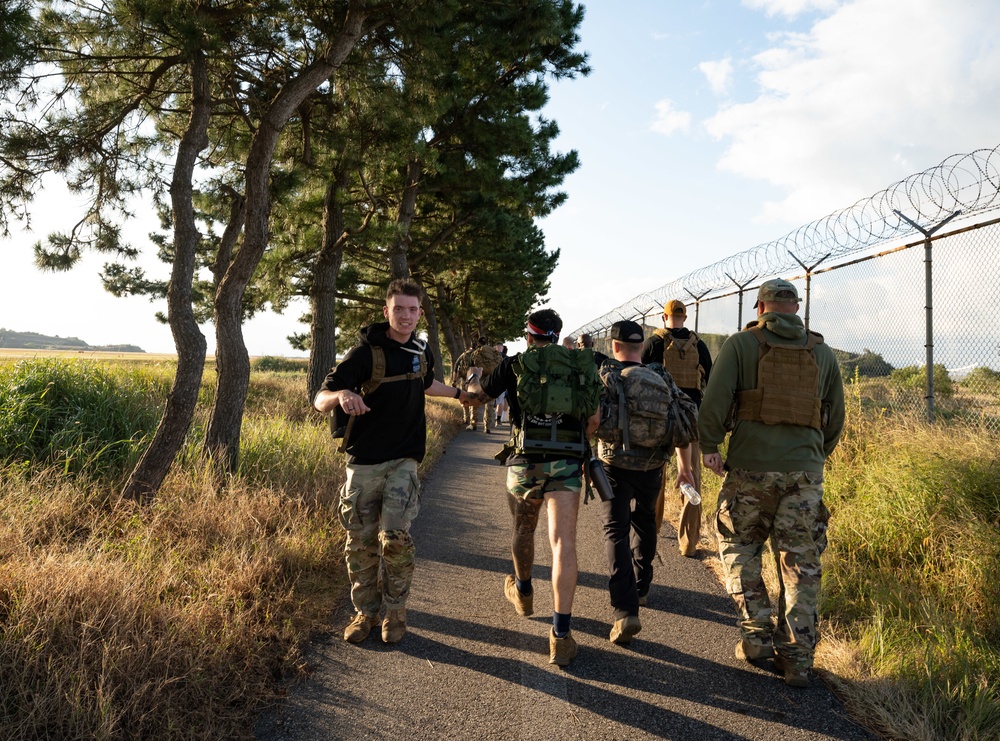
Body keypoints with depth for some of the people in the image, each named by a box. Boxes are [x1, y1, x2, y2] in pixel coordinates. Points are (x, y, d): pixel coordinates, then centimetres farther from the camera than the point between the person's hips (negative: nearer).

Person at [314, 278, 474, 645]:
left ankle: (396, 611, 8)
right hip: (364, 462, -2)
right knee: (361, 542, 4)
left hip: (403, 461, 2)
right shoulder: (366, 352, -10)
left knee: (395, 538, -12)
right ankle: (365, 612, 23)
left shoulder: (421, 351, 6)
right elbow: (320, 399, -15)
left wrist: (458, 393, 44)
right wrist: (342, 395, -38)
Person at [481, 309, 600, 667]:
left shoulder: (513, 365, 2)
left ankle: (522, 591, 48)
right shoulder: (579, 366, 8)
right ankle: (561, 634, -11)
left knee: (523, 532, 23)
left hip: (523, 463, 0)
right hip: (566, 466, 0)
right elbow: (593, 420, 12)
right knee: (563, 544, -5)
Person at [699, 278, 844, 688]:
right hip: (805, 470, 3)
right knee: (801, 564, 9)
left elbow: (715, 397, -10)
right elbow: (836, 415, 16)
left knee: (740, 549, 15)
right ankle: (797, 657, 12)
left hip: (751, 467, -3)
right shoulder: (823, 352, 12)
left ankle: (757, 634, 12)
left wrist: (709, 446, -2)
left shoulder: (742, 343, 1)